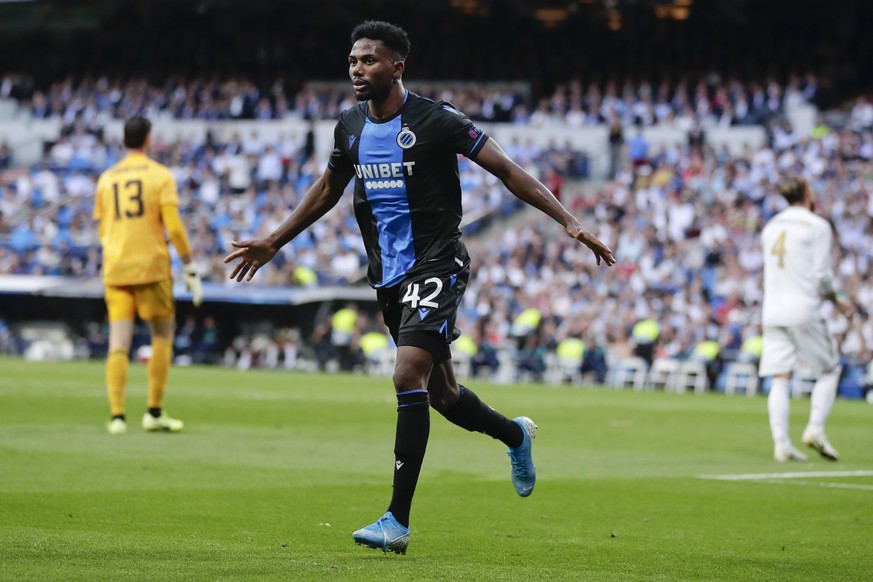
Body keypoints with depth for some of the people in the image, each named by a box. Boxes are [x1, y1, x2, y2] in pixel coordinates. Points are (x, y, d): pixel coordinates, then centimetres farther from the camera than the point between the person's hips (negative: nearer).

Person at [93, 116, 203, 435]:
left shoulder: (107, 178, 10)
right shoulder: (161, 175, -2)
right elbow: (174, 227, -9)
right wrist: (191, 269, -4)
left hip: (115, 271, 3)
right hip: (151, 266, -3)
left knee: (118, 342, 0)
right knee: (162, 336, 11)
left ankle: (117, 415, -10)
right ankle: (154, 412, 8)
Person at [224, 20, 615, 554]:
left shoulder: (436, 121, -12)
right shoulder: (350, 128, 7)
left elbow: (507, 170, -9)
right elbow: (328, 189, 24)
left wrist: (569, 221, -16)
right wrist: (273, 243, 28)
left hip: (437, 265, -7)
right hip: (388, 276, 7)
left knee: (409, 376, -22)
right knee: (441, 395, 13)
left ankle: (398, 521, -19)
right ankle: (515, 435, 46)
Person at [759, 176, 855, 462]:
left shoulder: (771, 227, 15)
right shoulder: (818, 226, -4)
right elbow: (822, 275, -9)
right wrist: (837, 302, 7)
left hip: (772, 312, 5)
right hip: (803, 312, -5)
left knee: (780, 379, 1)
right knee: (829, 370, 9)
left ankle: (781, 443, -7)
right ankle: (815, 429, -6)